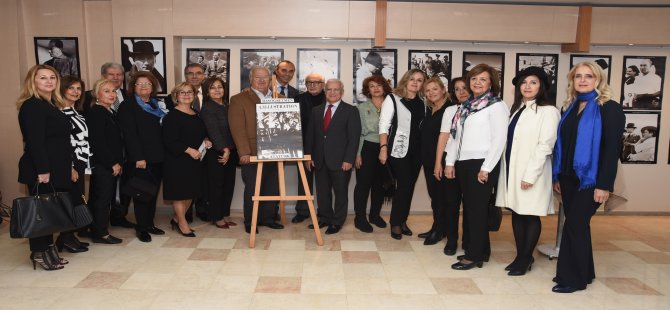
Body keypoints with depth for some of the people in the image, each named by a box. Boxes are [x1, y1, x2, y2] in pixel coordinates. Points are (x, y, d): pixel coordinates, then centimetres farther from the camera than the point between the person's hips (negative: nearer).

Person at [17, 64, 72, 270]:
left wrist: (68, 167, 15)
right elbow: (34, 141, -18)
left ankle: (49, 251, 19)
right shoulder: (32, 106, -10)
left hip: (56, 169, 8)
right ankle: (39, 253, 9)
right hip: (41, 170, -8)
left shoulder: (53, 106, 17)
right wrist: (42, 170, -22)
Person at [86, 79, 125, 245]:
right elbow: (98, 142, -18)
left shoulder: (111, 113, 17)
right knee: (102, 198, -3)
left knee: (107, 198, 11)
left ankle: (98, 231, 20)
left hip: (112, 165, 9)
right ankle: (101, 234, 5)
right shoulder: (95, 113, -11)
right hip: (101, 164, -9)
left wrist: (119, 162, 12)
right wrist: (113, 163, -14)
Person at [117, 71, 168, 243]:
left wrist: (164, 153, 6)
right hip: (141, 158, -5)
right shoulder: (127, 106, -2)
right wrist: (138, 157, -17)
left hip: (158, 157, 6)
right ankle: (141, 227, 9)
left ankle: (149, 223, 20)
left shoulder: (158, 105, 16)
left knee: (154, 191, 10)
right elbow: (130, 134, -11)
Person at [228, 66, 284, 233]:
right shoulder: (239, 99, 0)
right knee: (252, 189, 3)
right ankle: (250, 222, 18)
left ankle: (268, 218, 25)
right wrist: (244, 152, -15)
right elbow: (238, 129, -7)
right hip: (252, 154, -4)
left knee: (273, 188, 10)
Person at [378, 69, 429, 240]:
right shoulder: (392, 99, -2)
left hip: (417, 151, 5)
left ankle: (402, 221, 23)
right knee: (404, 185, -6)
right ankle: (395, 223, 9)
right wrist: (383, 148, -17)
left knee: (410, 186, 9)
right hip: (399, 149, -5)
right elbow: (384, 125, -8)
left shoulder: (423, 103, 12)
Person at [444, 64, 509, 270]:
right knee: (469, 208, 11)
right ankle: (481, 251, 24)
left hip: (482, 164, -7)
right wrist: (450, 162, 8)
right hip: (463, 163, 7)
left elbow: (499, 140, -12)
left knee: (477, 209, -1)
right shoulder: (466, 106, 15)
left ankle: (474, 256, 10)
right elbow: (455, 135, 14)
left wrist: (486, 168, -16)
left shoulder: (496, 106, -5)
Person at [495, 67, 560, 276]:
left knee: (531, 216, 3)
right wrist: (506, 170, 7)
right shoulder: (517, 109, 15)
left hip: (531, 173, -7)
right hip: (511, 170, 7)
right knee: (516, 214, 11)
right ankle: (520, 256, 22)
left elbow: (545, 146, -14)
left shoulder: (548, 111, -7)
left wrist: (530, 175, -17)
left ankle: (525, 259, 14)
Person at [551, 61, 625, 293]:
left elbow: (612, 148, -11)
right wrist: (557, 176, 10)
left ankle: (573, 278, 9)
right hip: (569, 177, 6)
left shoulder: (609, 108, -6)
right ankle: (583, 272, 26)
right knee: (578, 225, 12)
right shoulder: (569, 108, 12)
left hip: (590, 179, -6)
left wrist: (604, 185, -16)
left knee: (574, 224, -5)